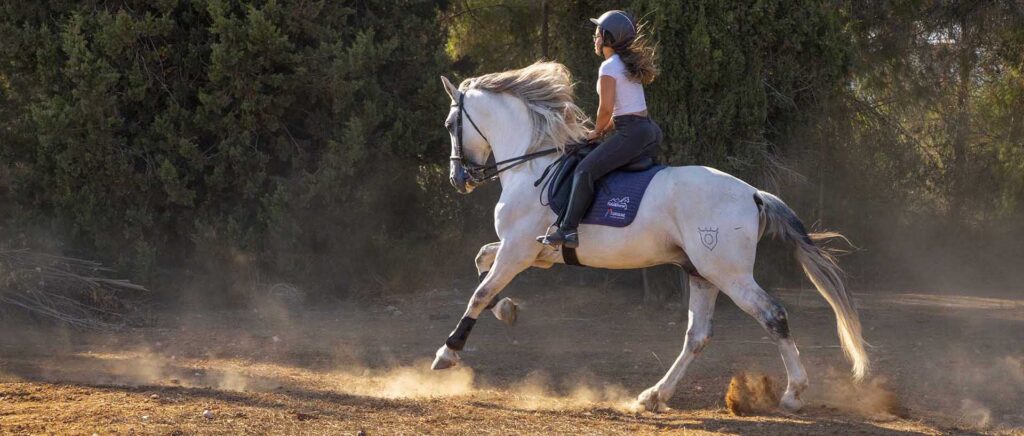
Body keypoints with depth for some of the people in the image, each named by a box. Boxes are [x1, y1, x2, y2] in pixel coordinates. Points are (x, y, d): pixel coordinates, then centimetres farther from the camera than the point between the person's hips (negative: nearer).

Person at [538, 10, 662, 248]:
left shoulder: (609, 67, -9)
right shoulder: (628, 63, 19)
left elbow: (606, 108, -14)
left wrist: (597, 132, 2)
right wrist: (604, 130, 17)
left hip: (631, 134, -10)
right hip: (650, 131, 10)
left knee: (586, 170, -15)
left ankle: (568, 230, -22)